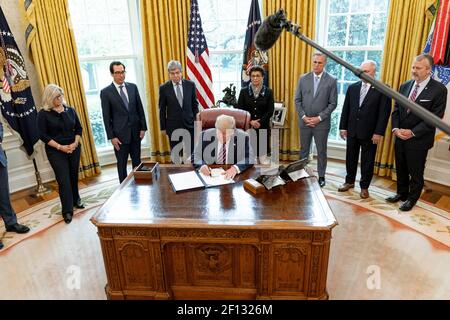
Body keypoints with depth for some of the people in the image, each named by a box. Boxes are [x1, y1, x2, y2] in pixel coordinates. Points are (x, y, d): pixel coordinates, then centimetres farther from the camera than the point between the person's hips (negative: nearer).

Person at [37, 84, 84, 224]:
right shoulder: (43, 114, -5)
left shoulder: (70, 110, 5)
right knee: (63, 179, -4)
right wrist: (60, 147, -15)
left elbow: (78, 128, 7)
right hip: (56, 151, -3)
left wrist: (75, 143, -9)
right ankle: (67, 211, 4)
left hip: (74, 148, 3)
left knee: (74, 176, 13)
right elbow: (43, 135, -8)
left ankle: (76, 200, 34)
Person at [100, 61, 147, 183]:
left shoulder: (133, 87, 5)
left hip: (135, 132, 3)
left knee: (137, 162, 11)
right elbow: (106, 117, -5)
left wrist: (143, 128, 2)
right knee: (122, 164, 7)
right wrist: (111, 137, -8)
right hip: (120, 134, -3)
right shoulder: (105, 92, -5)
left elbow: (140, 109, 7)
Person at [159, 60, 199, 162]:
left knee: (191, 153, 7)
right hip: (173, 126, -1)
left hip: (189, 124, 1)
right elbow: (162, 109, 1)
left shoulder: (190, 85, 0)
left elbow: (195, 104, 7)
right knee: (175, 154, 8)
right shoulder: (164, 88, -3)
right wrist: (163, 127, 1)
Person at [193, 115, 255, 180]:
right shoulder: (205, 135, -3)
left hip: (233, 177, 0)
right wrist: (202, 166, -21)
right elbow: (195, 157, 0)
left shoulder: (243, 137, -6)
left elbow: (250, 159, -10)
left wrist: (236, 168, -28)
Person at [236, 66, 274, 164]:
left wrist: (259, 122, -12)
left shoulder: (268, 92, 5)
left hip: (263, 127, 0)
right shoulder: (244, 91, 6)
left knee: (262, 150, 2)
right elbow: (239, 109, 1)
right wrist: (250, 121, -11)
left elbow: (270, 111, 0)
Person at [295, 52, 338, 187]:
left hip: (322, 123, -2)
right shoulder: (303, 78, 3)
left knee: (321, 151, 9)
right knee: (304, 150, 12)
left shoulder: (331, 81, -3)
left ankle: (321, 176, 22)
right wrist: (303, 116, -8)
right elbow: (297, 100, 3)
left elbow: (333, 103, -5)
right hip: (304, 121, 2)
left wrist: (319, 118, -13)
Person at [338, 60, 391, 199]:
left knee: (367, 161, 7)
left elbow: (384, 113, -9)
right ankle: (349, 181, 31)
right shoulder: (352, 87, 6)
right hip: (352, 130, 4)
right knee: (350, 158, 14)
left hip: (369, 132, -3)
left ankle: (364, 187, 21)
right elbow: (346, 109, 8)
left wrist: (378, 132, -14)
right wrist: (343, 127, 4)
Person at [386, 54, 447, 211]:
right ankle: (401, 193, 36)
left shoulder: (439, 89, -10)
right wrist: (395, 128, -8)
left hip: (418, 140, -5)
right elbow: (396, 110, 8)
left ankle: (412, 198, 27)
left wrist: (413, 132, -18)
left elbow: (435, 117, -14)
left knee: (416, 173, 9)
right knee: (401, 169, 17)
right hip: (400, 137, 5)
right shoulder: (405, 86, 6)